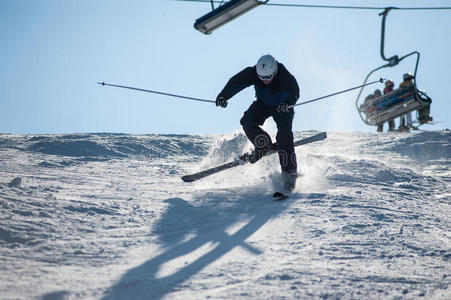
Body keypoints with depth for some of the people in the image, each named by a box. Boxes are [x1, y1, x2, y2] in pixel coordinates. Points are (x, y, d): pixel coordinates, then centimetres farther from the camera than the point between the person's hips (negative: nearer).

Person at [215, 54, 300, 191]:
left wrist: (288, 103, -60)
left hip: (282, 107, -3)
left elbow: (294, 92, -39)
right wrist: (223, 95, -46)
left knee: (284, 135, -20)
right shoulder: (253, 73, -26)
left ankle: (289, 171, -15)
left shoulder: (285, 76, -32)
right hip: (262, 104, 3)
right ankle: (264, 146, 1)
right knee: (248, 122, -22)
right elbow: (235, 82, -30)